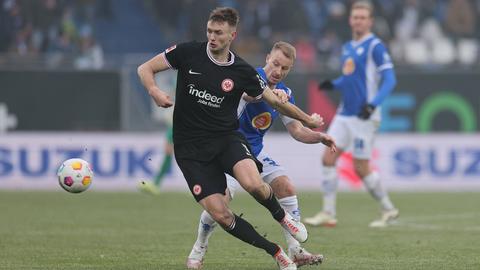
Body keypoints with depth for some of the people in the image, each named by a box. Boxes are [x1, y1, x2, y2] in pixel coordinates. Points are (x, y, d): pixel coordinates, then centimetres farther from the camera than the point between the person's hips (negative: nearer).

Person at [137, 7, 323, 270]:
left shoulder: (242, 71, -2)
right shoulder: (189, 52, -4)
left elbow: (274, 101, 12)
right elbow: (145, 69, 2)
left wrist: (307, 119, 15)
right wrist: (154, 91, -17)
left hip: (226, 137, 0)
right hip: (190, 147, 0)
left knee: (253, 184, -33)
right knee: (220, 214, -15)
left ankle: (282, 216, 2)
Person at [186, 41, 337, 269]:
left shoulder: (285, 93, 4)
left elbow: (297, 131, 8)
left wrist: (319, 137, -11)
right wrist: (271, 93, -66)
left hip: (255, 150, 7)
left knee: (287, 189, -5)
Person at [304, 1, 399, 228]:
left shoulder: (375, 46, -9)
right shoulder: (347, 48, 14)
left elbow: (389, 79, -15)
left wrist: (373, 104, -27)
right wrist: (332, 84, 5)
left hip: (363, 117, -7)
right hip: (344, 114, 7)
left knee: (361, 169, -3)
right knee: (328, 159, -3)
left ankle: (388, 209, 16)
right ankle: (328, 213, 2)